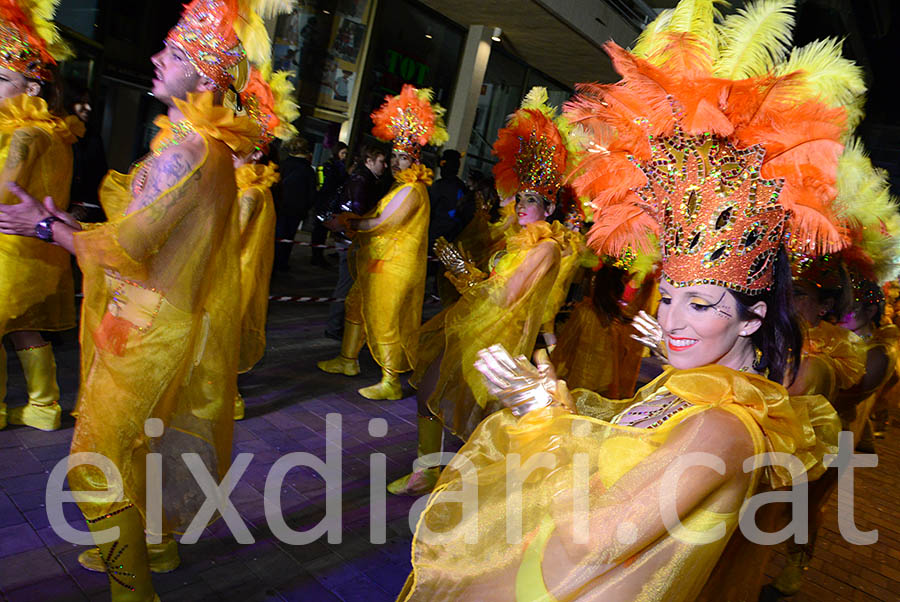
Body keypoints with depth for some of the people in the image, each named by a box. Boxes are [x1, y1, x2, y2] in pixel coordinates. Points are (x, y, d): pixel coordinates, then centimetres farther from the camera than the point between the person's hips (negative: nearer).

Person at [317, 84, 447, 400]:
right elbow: (379, 217, 16)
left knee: (383, 319, -7)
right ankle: (348, 360, 33)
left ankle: (391, 382, 2)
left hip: (394, 265, -11)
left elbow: (381, 223, -18)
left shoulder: (411, 190, -17)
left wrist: (353, 223, -4)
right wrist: (353, 219, 4)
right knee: (356, 305, 19)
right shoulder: (401, 187, 15)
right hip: (380, 261, 11)